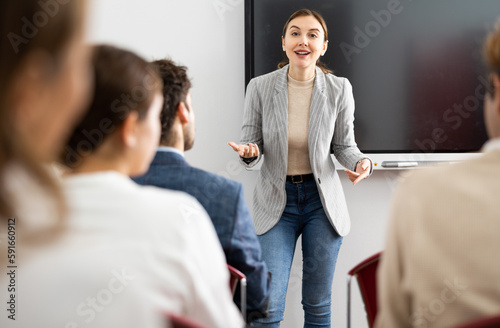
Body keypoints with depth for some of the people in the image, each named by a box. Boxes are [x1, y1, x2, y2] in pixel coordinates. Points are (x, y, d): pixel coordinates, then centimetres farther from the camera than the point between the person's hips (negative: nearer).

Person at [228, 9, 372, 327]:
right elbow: (251, 140, 1)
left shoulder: (339, 88, -5)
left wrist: (361, 163, -17)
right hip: (276, 199, -1)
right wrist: (249, 152, -22)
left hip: (322, 198, 1)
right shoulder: (260, 87, -7)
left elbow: (344, 145, 4)